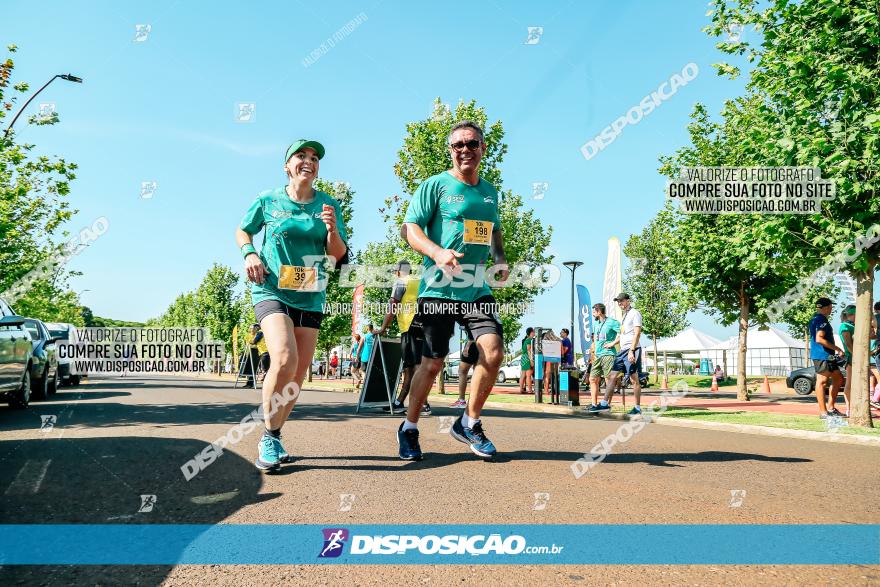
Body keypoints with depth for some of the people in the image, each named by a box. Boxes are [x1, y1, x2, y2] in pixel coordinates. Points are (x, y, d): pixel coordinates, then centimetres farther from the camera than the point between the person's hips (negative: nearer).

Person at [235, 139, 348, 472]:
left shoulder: (328, 205, 6)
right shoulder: (268, 201, 1)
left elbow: (338, 256, 6)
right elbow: (242, 231, 16)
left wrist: (332, 229, -14)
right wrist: (249, 254, -4)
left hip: (310, 297, 4)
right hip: (271, 291, -3)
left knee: (298, 373, 4)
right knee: (284, 359, -25)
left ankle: (274, 436, 23)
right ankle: (269, 438, -8)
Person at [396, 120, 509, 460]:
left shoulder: (490, 191, 17)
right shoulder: (435, 186, -1)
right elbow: (410, 228, -7)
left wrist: (500, 259, 11)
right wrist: (437, 253, -24)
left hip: (477, 289, 5)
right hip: (439, 288, -5)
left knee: (493, 350, -12)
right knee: (433, 363, 0)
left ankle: (469, 424, 8)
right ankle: (409, 429, 21)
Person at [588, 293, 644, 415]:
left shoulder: (635, 313, -5)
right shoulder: (624, 316, 21)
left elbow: (637, 333, -14)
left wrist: (631, 350, -21)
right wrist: (613, 343, 31)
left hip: (632, 350, -9)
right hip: (623, 350, 9)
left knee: (634, 379, -4)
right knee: (612, 376, 5)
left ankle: (637, 408, 2)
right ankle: (605, 404, 7)